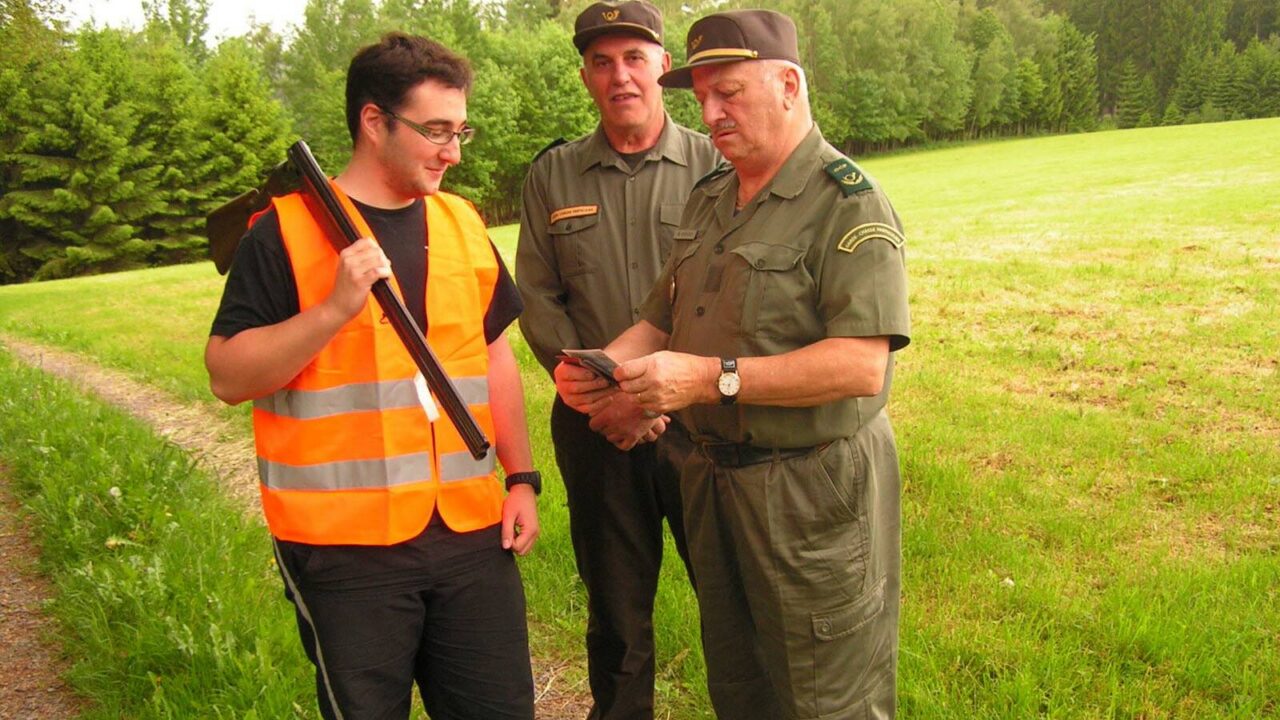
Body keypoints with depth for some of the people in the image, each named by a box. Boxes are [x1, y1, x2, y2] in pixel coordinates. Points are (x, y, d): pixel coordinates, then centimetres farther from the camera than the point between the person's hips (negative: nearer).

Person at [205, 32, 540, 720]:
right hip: (345, 545, -4)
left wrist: (522, 478, 10)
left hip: (471, 532, 5)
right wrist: (336, 308, -22)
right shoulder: (286, 230, -6)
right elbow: (227, 376, -9)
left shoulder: (461, 222, 9)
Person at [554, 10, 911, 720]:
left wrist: (714, 379, -27)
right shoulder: (708, 199, 10)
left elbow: (862, 364, -25)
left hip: (814, 491, -7)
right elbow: (661, 321, 16)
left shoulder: (848, 203, -14)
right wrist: (604, 366, -4)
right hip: (712, 480, 8)